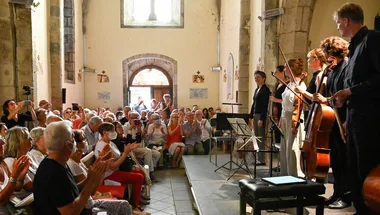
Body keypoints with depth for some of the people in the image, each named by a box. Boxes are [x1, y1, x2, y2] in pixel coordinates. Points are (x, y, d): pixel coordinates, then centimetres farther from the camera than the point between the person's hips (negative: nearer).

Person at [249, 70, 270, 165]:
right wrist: (251, 116, 15)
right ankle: (258, 157, 20)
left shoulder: (265, 90, -10)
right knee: (257, 137, 12)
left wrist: (261, 119, -19)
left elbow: (265, 105, -16)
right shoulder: (257, 89, 16)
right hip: (255, 115, 9)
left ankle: (262, 159, 3)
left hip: (261, 115, -9)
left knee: (261, 138, -4)